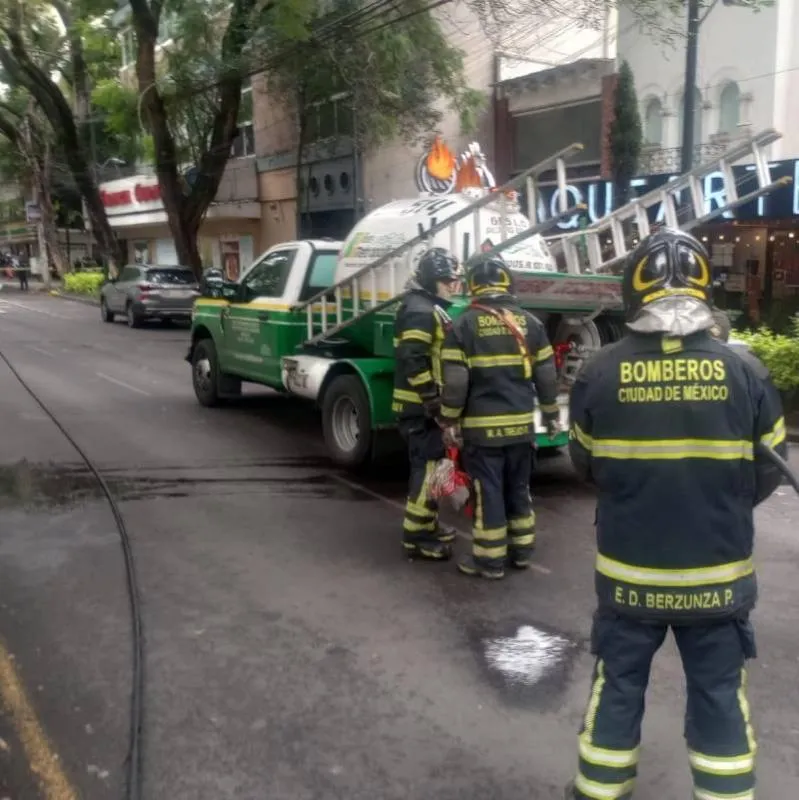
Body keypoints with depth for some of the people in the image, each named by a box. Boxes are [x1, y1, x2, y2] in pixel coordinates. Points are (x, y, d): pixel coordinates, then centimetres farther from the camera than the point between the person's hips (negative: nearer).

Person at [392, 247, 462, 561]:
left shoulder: (429, 308, 18)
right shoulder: (420, 311, -16)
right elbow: (412, 359, -26)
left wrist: (435, 399, 23)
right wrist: (432, 399, -24)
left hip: (425, 404, 11)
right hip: (420, 406, -11)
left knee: (428, 464, 18)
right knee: (427, 467, -8)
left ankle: (427, 524, 29)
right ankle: (416, 535, -3)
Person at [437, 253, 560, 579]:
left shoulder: (464, 325, -7)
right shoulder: (529, 322, 5)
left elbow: (455, 381, -11)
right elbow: (546, 375, 8)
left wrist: (449, 420, -1)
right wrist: (551, 414, 17)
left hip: (482, 425, -4)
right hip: (521, 422, 4)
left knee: (489, 492, 2)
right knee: (518, 488, 16)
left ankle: (490, 560, 9)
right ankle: (521, 550, 25)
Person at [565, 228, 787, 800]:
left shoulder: (599, 373, -11)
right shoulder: (746, 373, -10)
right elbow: (767, 475, 1)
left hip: (628, 570, 0)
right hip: (718, 573, 0)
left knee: (618, 685, 16)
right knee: (720, 696, 16)